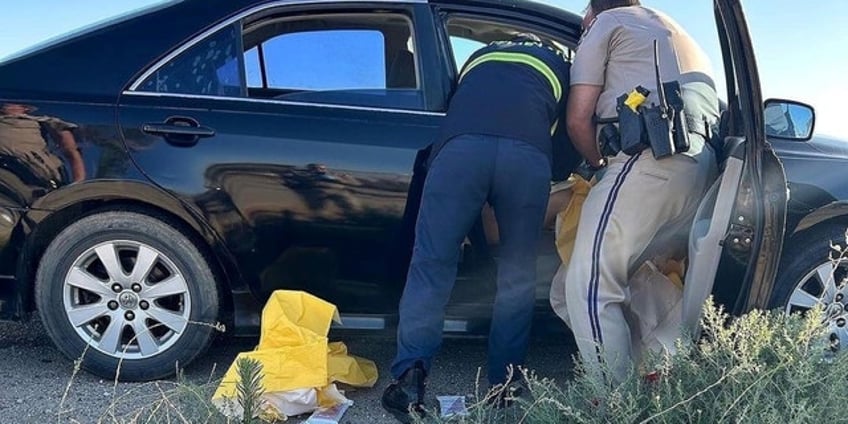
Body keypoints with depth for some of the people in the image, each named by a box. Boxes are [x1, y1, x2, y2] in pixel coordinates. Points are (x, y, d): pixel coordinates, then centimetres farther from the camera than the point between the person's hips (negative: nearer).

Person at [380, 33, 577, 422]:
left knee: (432, 263, 2)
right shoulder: (560, 65, 38)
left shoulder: (480, 56, 43)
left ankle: (409, 375, -9)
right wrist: (549, 171, 56)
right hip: (528, 154, 0)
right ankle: (504, 386, 13)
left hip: (462, 146, 1)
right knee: (517, 274, 12)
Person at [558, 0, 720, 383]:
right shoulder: (678, 34, 38)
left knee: (589, 287, -12)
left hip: (651, 159, -9)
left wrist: (599, 164, 23)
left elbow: (578, 119, 5)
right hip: (703, 166, 9)